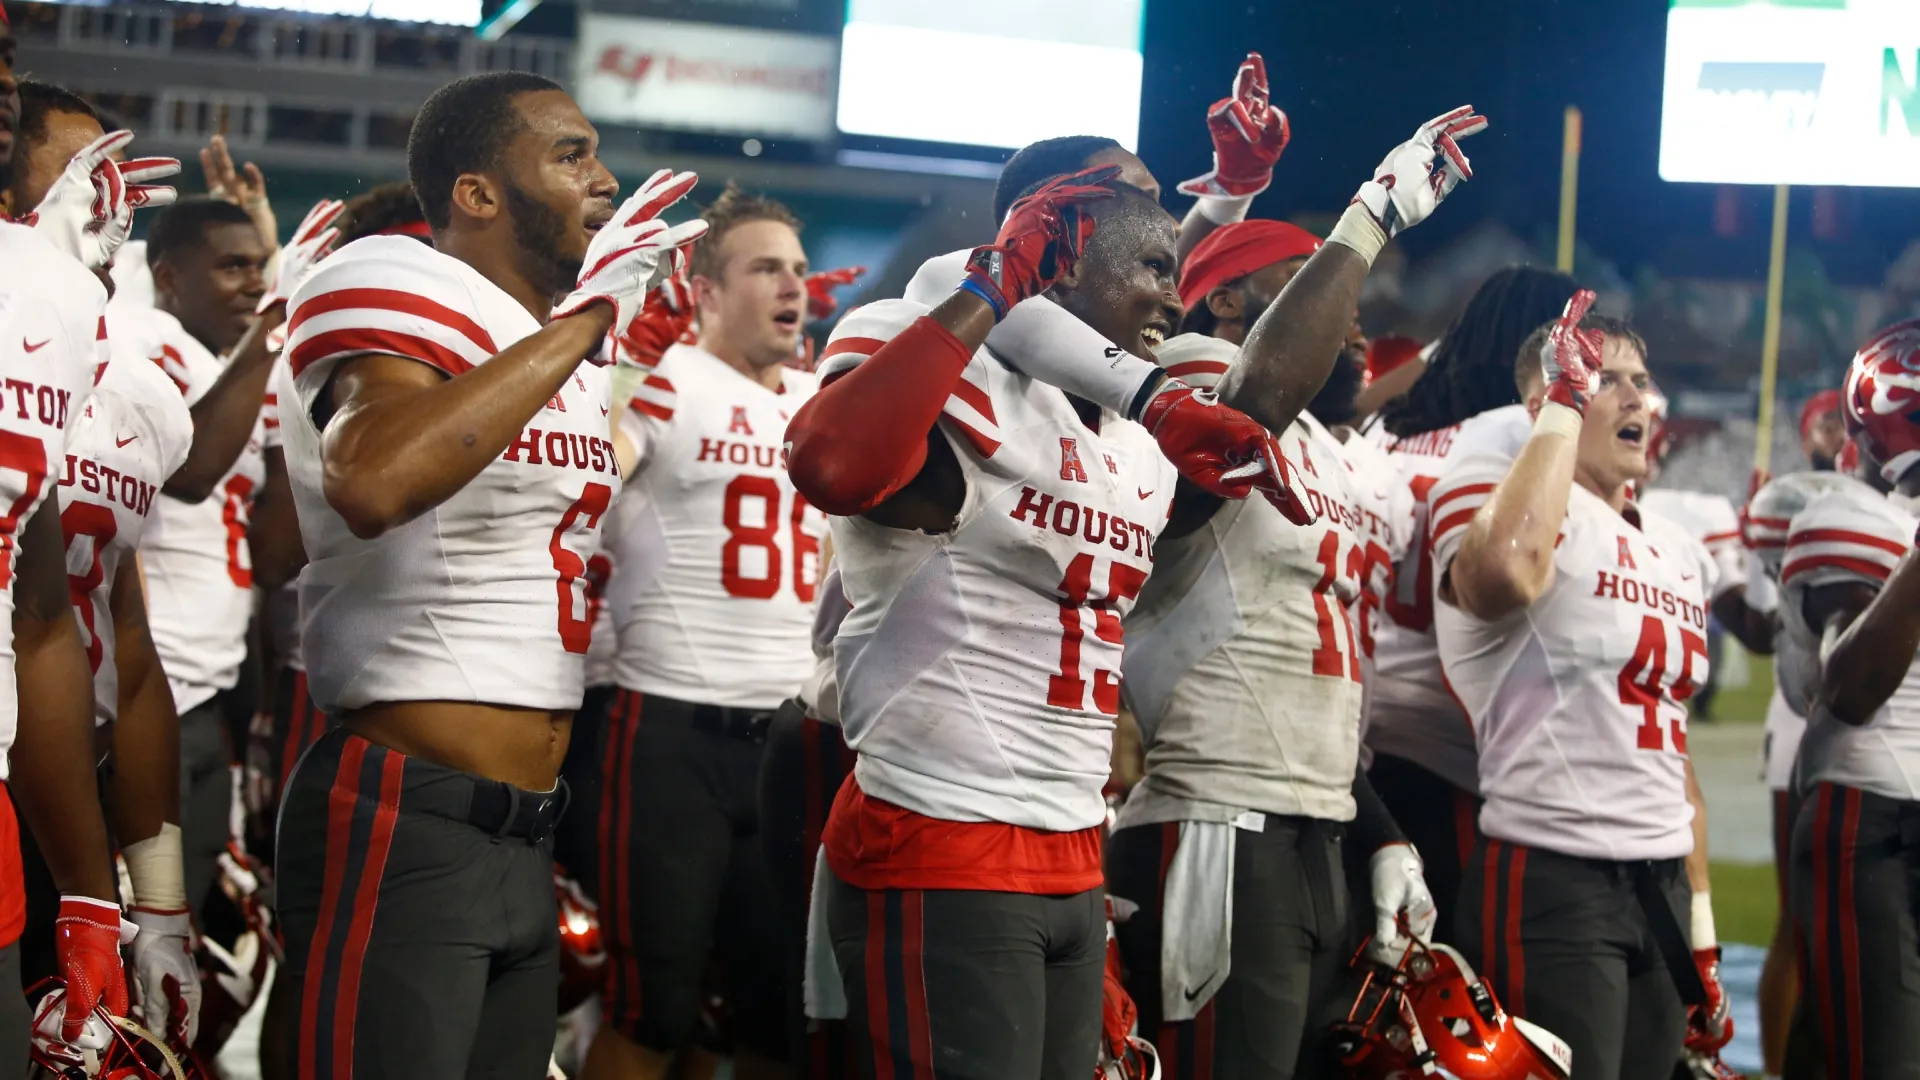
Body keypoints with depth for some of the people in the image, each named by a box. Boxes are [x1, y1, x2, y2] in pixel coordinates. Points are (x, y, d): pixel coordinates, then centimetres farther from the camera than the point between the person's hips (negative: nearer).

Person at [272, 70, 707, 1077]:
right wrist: (582, 320, -26)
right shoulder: (401, 287, -11)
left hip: (524, 833, 9)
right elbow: (373, 483, -33)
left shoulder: (566, 346, 18)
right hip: (402, 818, -9)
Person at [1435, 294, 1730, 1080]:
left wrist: (1702, 930, 19)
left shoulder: (1678, 552, 19)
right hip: (1550, 876, -8)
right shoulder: (1495, 488, -6)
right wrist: (1566, 403, -20)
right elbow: (1505, 576, -32)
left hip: (1663, 885, 8)